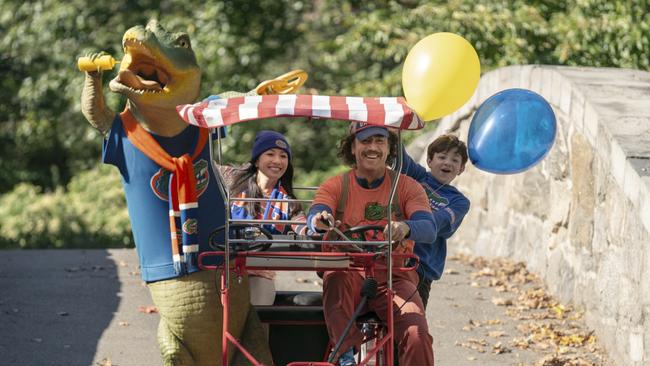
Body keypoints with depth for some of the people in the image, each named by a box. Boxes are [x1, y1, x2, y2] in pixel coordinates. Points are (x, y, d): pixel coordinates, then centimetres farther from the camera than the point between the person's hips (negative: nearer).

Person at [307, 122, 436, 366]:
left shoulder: (407, 187, 6)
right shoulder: (334, 187, 8)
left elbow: (429, 229, -10)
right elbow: (314, 217, -11)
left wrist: (405, 228, -35)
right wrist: (319, 221, -38)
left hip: (394, 277, 0)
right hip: (349, 274, 0)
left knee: (417, 336, -26)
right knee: (337, 277, -36)